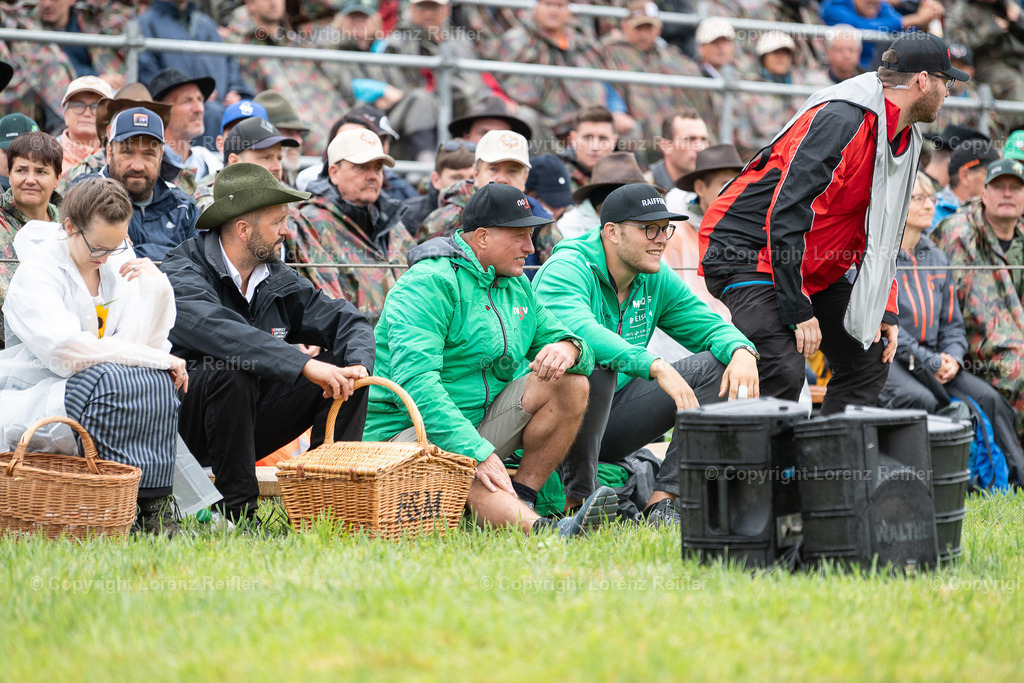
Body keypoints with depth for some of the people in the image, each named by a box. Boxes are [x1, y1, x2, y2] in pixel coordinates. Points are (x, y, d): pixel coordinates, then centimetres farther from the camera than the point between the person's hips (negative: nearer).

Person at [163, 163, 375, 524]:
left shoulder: (277, 280, 6)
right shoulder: (183, 272, -16)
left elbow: (346, 320, 4)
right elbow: (217, 331, -36)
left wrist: (357, 365, -20)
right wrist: (304, 364, -42)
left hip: (252, 423, 6)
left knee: (343, 365, -7)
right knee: (231, 373, -37)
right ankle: (238, 512, -27)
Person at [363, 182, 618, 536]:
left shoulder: (517, 287, 13)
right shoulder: (430, 283, -15)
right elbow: (415, 381, -27)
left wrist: (568, 348, -15)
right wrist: (476, 452, -34)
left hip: (482, 421, 8)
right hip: (409, 430, -8)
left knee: (571, 384, -9)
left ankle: (522, 497, -14)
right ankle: (542, 531, -66)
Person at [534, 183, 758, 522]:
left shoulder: (656, 279, 6)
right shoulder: (566, 269, -18)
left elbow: (710, 326, 8)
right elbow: (578, 329, -37)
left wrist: (742, 352, -18)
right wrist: (657, 367, -46)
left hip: (614, 411, 7)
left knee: (716, 367, -6)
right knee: (595, 365, -38)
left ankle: (663, 501, -15)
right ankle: (577, 501, -25)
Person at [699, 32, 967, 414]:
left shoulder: (905, 140, 7)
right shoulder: (839, 122, -24)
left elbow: (880, 234, 18)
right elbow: (786, 215, -29)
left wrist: (885, 310, 8)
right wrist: (798, 311, -29)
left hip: (815, 269, 10)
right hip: (747, 253, -10)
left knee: (869, 359, 8)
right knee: (784, 368, -26)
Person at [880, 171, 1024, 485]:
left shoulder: (936, 258, 17)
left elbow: (952, 322, 19)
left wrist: (952, 357, -4)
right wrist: (929, 362, -16)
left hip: (935, 357, 6)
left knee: (988, 397, -15)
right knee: (921, 399, -35)